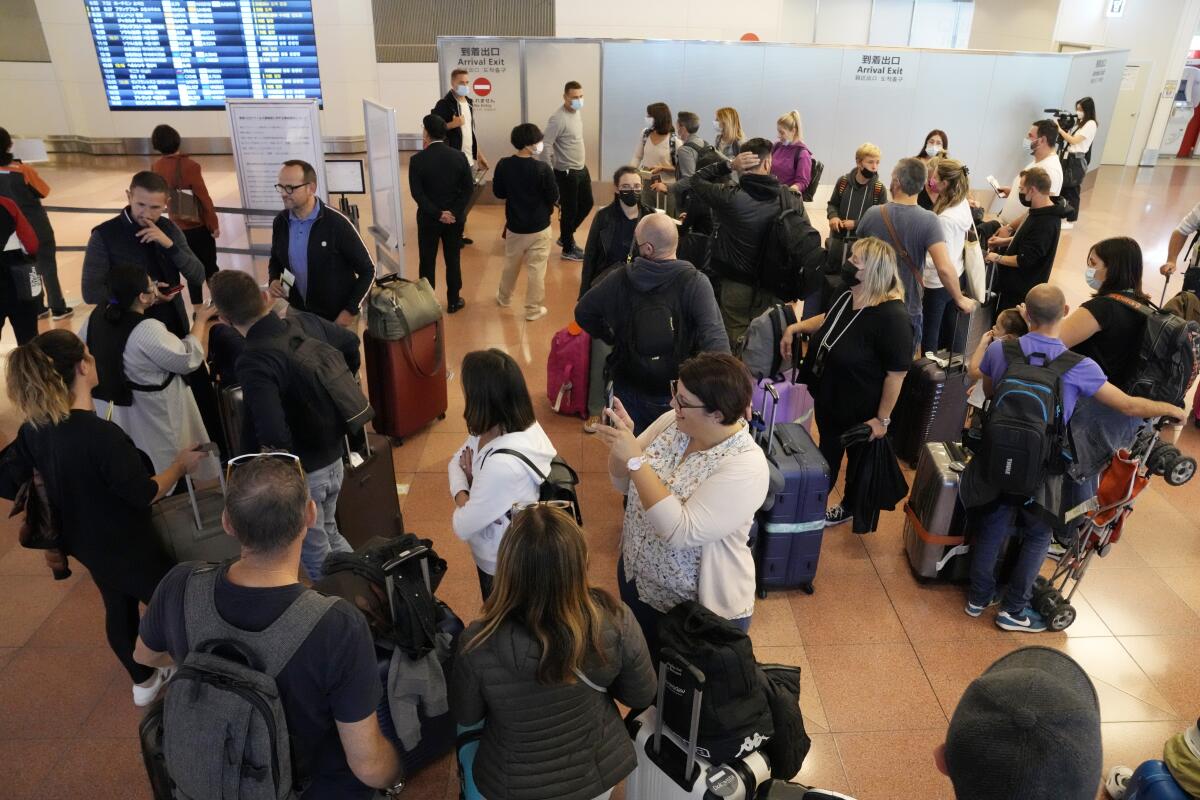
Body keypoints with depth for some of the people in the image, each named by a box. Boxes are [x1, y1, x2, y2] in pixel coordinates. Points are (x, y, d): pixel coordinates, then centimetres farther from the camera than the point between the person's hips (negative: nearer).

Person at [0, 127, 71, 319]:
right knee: (48, 266, 6)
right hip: (37, 227, -4)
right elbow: (44, 191, -6)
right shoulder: (24, 170, -20)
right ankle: (58, 308, 10)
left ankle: (37, 309, 22)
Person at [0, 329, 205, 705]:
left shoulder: (33, 429, -12)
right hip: (126, 544, -8)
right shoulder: (101, 434, -35)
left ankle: (143, 682, 45)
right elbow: (145, 494, -25)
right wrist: (181, 465, -9)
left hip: (85, 542, 8)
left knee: (118, 607, 25)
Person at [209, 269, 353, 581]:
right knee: (329, 535, 30)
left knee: (316, 558, 14)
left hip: (301, 472, -8)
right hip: (334, 458, 8)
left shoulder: (255, 361, -28)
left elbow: (273, 434, -38)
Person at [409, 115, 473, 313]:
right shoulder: (459, 157, -5)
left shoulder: (417, 160, -12)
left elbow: (417, 193, -16)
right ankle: (453, 302, 21)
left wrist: (438, 214, -13)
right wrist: (454, 213, -8)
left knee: (427, 262, 10)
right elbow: (467, 189, -7)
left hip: (428, 219, -2)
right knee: (453, 260, 13)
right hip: (455, 218, 2)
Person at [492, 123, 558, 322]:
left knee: (510, 264, 24)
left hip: (514, 225, 4)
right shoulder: (542, 168, -20)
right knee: (536, 269, 7)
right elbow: (554, 197, -13)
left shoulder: (504, 165, -9)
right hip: (539, 227, -4)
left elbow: (498, 193, 3)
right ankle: (533, 309, 14)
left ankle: (504, 298, 42)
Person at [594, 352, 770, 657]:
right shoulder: (672, 422, -10)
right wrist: (622, 442, -21)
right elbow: (624, 484, 0)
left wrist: (635, 459, -34)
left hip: (701, 608, -6)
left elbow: (681, 531, -34)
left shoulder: (746, 466, -28)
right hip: (636, 578, 6)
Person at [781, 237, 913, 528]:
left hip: (860, 410, -8)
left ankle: (850, 507, 42)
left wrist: (882, 418, -21)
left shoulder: (892, 316, -31)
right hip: (828, 398, 8)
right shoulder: (847, 297, -3)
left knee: (858, 458, 18)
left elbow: (897, 373, -26)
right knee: (828, 452, 25)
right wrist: (794, 327, 7)